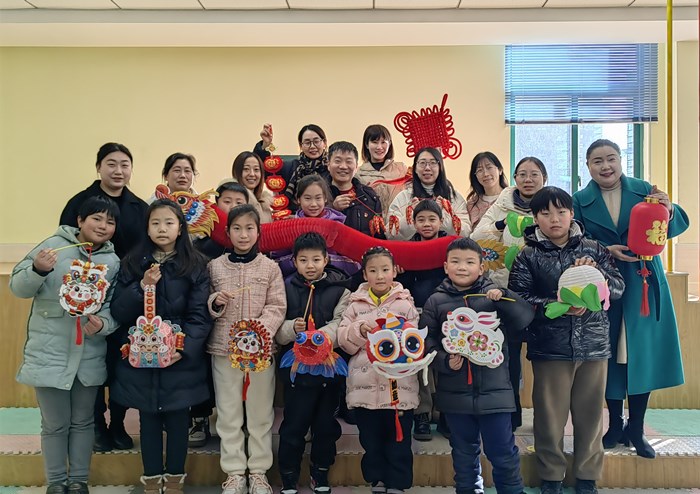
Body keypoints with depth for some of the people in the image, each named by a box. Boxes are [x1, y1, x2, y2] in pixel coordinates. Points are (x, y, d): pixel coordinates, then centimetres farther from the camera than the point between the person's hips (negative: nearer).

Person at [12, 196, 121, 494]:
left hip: (89, 356, 3)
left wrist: (103, 324, -17)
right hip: (50, 354, -3)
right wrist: (38, 269, -28)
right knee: (55, 424, 9)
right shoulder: (55, 245, -9)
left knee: (83, 421, 16)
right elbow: (18, 288, -8)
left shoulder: (113, 261, 2)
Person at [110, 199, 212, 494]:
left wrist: (183, 349, -19)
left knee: (178, 420, 7)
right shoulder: (132, 264, 4)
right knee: (148, 420, 10)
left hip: (181, 360, -1)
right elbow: (118, 312, 0)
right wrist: (142, 287, -15)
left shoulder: (195, 266, -1)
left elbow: (200, 315, -7)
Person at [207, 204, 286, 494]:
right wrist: (215, 302, -12)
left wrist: (260, 330, -20)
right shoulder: (215, 266, 5)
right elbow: (203, 307, 10)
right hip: (224, 348, 1)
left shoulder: (270, 268, 1)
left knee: (261, 412, 7)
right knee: (229, 413, 8)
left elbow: (277, 307, -3)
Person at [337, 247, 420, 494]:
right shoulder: (356, 304, 7)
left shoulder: (405, 303, 3)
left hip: (399, 384, -1)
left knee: (398, 439, 7)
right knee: (370, 438, 12)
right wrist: (359, 330, -15)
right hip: (365, 385, 2)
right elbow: (343, 339, 2)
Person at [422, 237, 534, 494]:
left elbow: (525, 319, -8)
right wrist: (445, 361, -16)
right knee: (463, 453, 17)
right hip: (455, 393, 1)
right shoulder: (436, 301, 1)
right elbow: (427, 342, -2)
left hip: (494, 390, -1)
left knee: (503, 452, 7)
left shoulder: (494, 294, 0)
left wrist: (504, 298, -21)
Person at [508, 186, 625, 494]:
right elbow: (518, 300, -7)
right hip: (549, 348, -2)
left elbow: (619, 287, 6)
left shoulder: (594, 249, 6)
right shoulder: (528, 256, 0)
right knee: (550, 415, 4)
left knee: (590, 414, 10)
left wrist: (595, 272, -13)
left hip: (594, 344, 2)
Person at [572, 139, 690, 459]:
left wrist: (668, 209, -24)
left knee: (643, 356, 3)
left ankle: (636, 430, 18)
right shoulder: (580, 201, 1)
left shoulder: (644, 190, 2)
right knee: (609, 357, 6)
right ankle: (616, 425, 24)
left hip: (644, 286, 1)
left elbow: (678, 226, -4)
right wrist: (606, 251, -22)